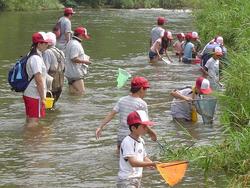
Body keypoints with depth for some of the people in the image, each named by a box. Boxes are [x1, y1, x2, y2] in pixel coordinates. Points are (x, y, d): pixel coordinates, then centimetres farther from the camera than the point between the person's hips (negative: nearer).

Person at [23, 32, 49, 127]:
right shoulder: (36, 58, -19)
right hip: (35, 96, -10)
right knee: (33, 122, -6)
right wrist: (43, 98, -18)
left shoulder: (31, 56, 13)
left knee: (29, 121, 16)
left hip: (28, 94, 10)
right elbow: (39, 80, -21)